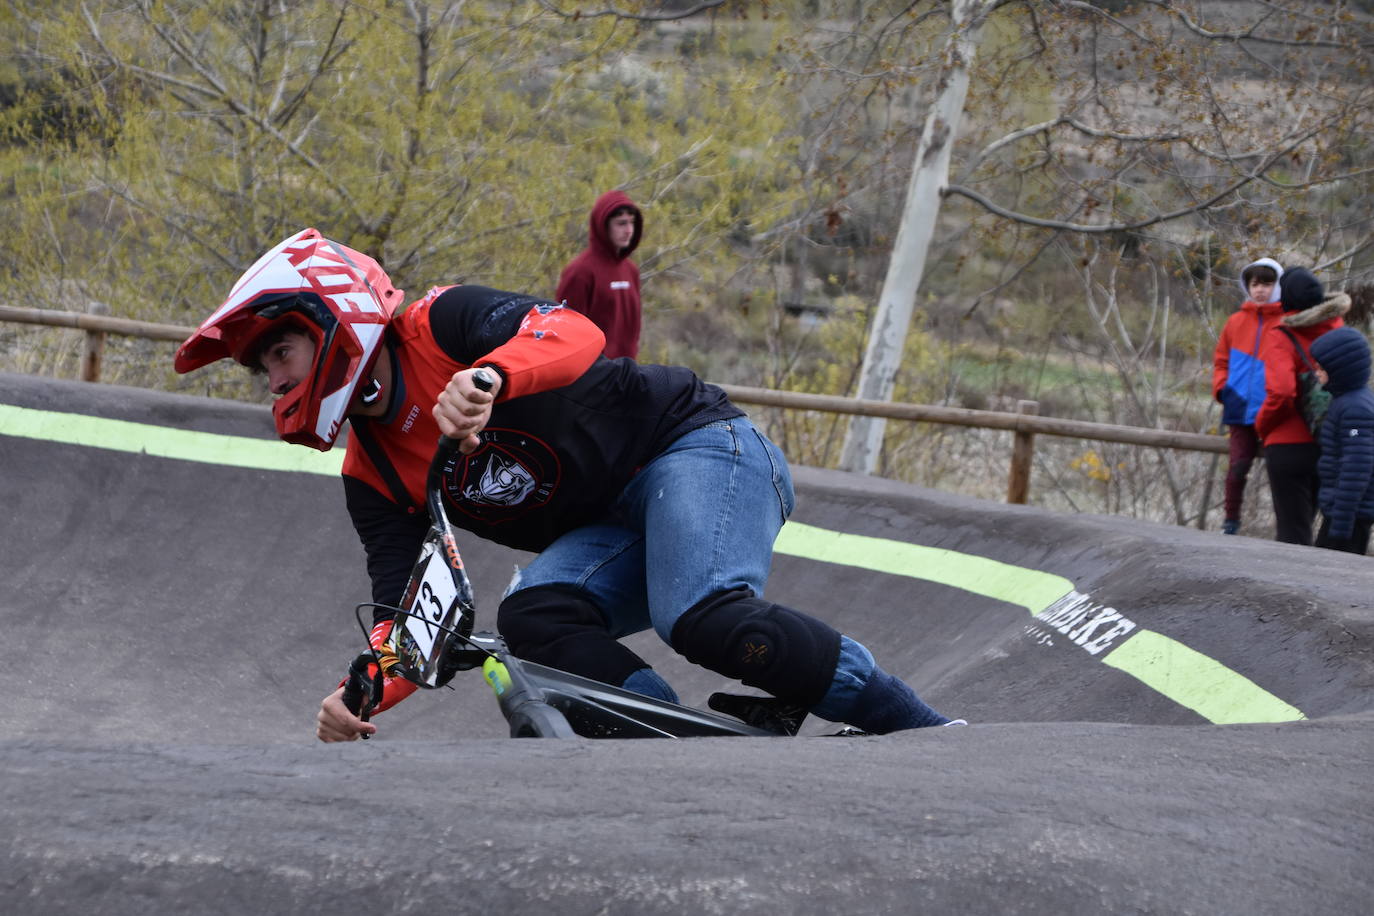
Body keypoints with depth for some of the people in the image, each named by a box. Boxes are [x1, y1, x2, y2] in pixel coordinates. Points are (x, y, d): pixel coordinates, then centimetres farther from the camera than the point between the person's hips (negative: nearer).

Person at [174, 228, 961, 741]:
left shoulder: (443, 325, -8)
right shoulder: (372, 478, 9)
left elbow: (573, 335, -27)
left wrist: (487, 377, -48)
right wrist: (363, 693, -23)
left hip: (691, 443, -6)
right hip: (609, 535, 7)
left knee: (707, 620, -34)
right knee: (533, 617, -25)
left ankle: (921, 731, -24)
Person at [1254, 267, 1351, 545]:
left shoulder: (1280, 337, -15)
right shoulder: (1336, 330, 2)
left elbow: (1281, 393, -27)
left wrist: (1262, 425, -10)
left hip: (1288, 447, -6)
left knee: (1292, 534, 2)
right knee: (1303, 524, 21)